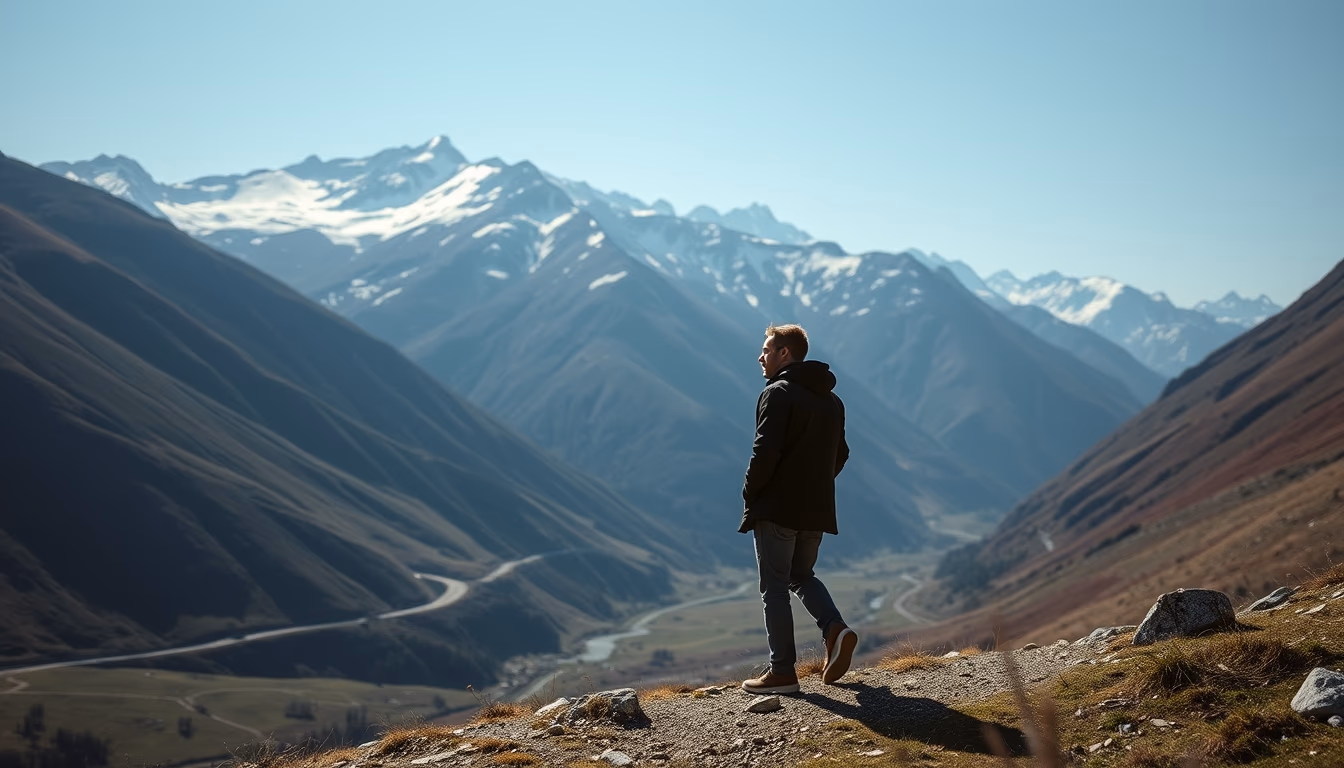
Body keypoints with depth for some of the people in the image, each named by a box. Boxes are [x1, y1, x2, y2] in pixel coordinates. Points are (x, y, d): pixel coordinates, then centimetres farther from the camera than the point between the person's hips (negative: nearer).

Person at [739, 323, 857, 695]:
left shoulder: (778, 394, -12)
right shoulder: (831, 400, 14)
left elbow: (766, 451, -20)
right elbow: (840, 454, 17)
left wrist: (749, 493, -8)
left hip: (778, 508, -8)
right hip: (817, 510, 8)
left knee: (775, 588, 1)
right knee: (802, 576, 22)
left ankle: (782, 672, 3)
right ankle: (835, 629, -2)